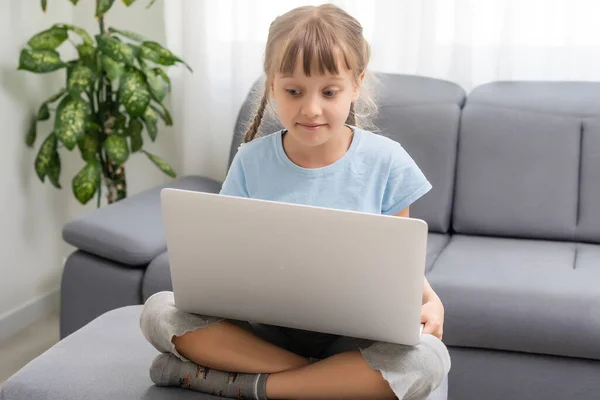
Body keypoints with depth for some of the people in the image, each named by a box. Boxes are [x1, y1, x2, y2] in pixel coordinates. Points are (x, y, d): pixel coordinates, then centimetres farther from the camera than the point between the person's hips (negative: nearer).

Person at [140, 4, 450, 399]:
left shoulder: (385, 162, -6)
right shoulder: (251, 162, -3)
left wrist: (429, 301, -17)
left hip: (349, 334, -1)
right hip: (264, 327, 2)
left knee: (428, 359, -32)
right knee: (158, 310, -22)